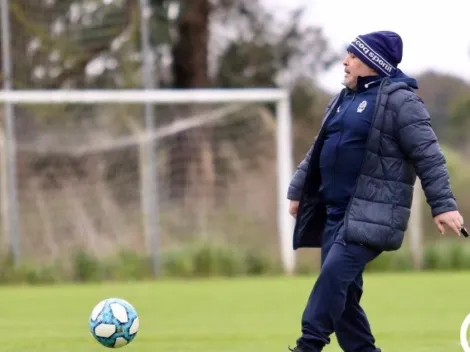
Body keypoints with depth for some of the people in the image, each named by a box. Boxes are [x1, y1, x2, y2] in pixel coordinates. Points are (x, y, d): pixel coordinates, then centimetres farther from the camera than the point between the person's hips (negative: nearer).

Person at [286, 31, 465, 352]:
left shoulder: (399, 101, -9)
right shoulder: (344, 100, 17)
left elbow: (428, 156, -13)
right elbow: (319, 150, 26)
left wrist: (444, 204, -19)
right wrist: (298, 190, 24)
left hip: (370, 214, -9)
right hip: (334, 212, 9)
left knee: (335, 273, -21)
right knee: (342, 290, 5)